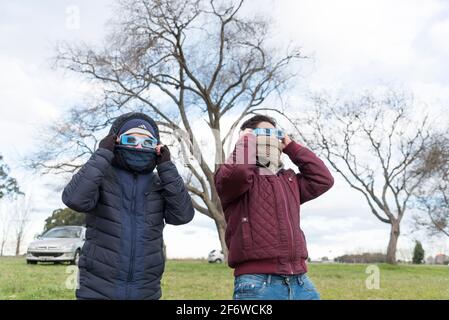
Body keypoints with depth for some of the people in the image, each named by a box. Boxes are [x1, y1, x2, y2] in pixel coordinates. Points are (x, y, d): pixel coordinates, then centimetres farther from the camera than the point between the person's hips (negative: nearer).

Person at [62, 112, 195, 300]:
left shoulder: (159, 185, 6)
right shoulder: (101, 178, -3)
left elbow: (183, 215, -9)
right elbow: (75, 199, -22)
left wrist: (166, 167, -10)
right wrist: (102, 155, -17)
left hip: (145, 292, 3)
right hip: (97, 291, -3)